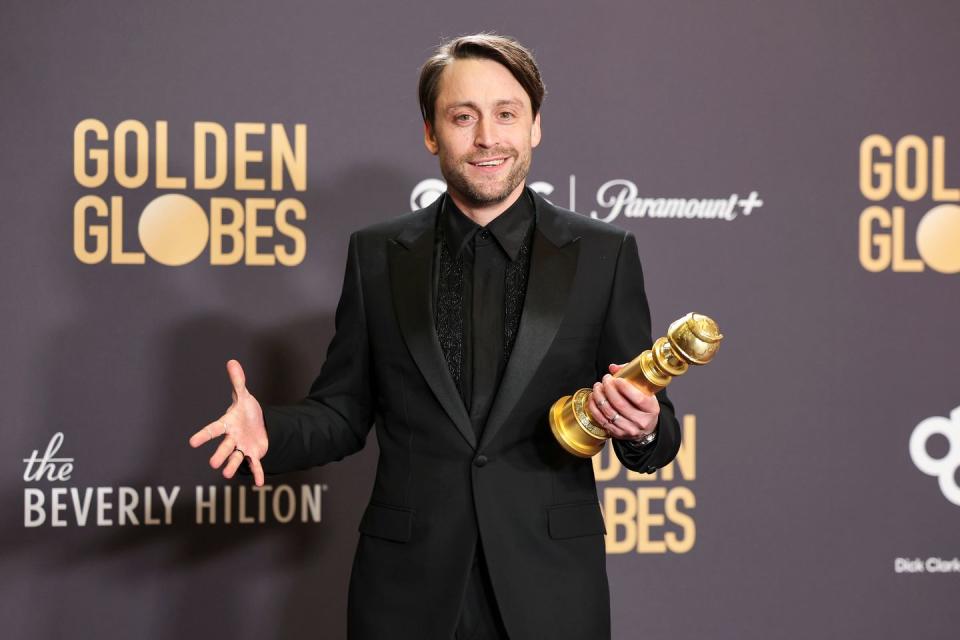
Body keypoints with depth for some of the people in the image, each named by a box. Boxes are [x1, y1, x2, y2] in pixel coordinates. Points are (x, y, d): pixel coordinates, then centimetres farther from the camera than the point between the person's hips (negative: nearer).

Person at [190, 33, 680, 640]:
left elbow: (656, 432, 2)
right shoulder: (376, 255, 3)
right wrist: (270, 430, -11)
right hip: (407, 589, 1)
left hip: (548, 588, -1)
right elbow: (345, 412, 8)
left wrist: (644, 428, -20)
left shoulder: (604, 254, -1)